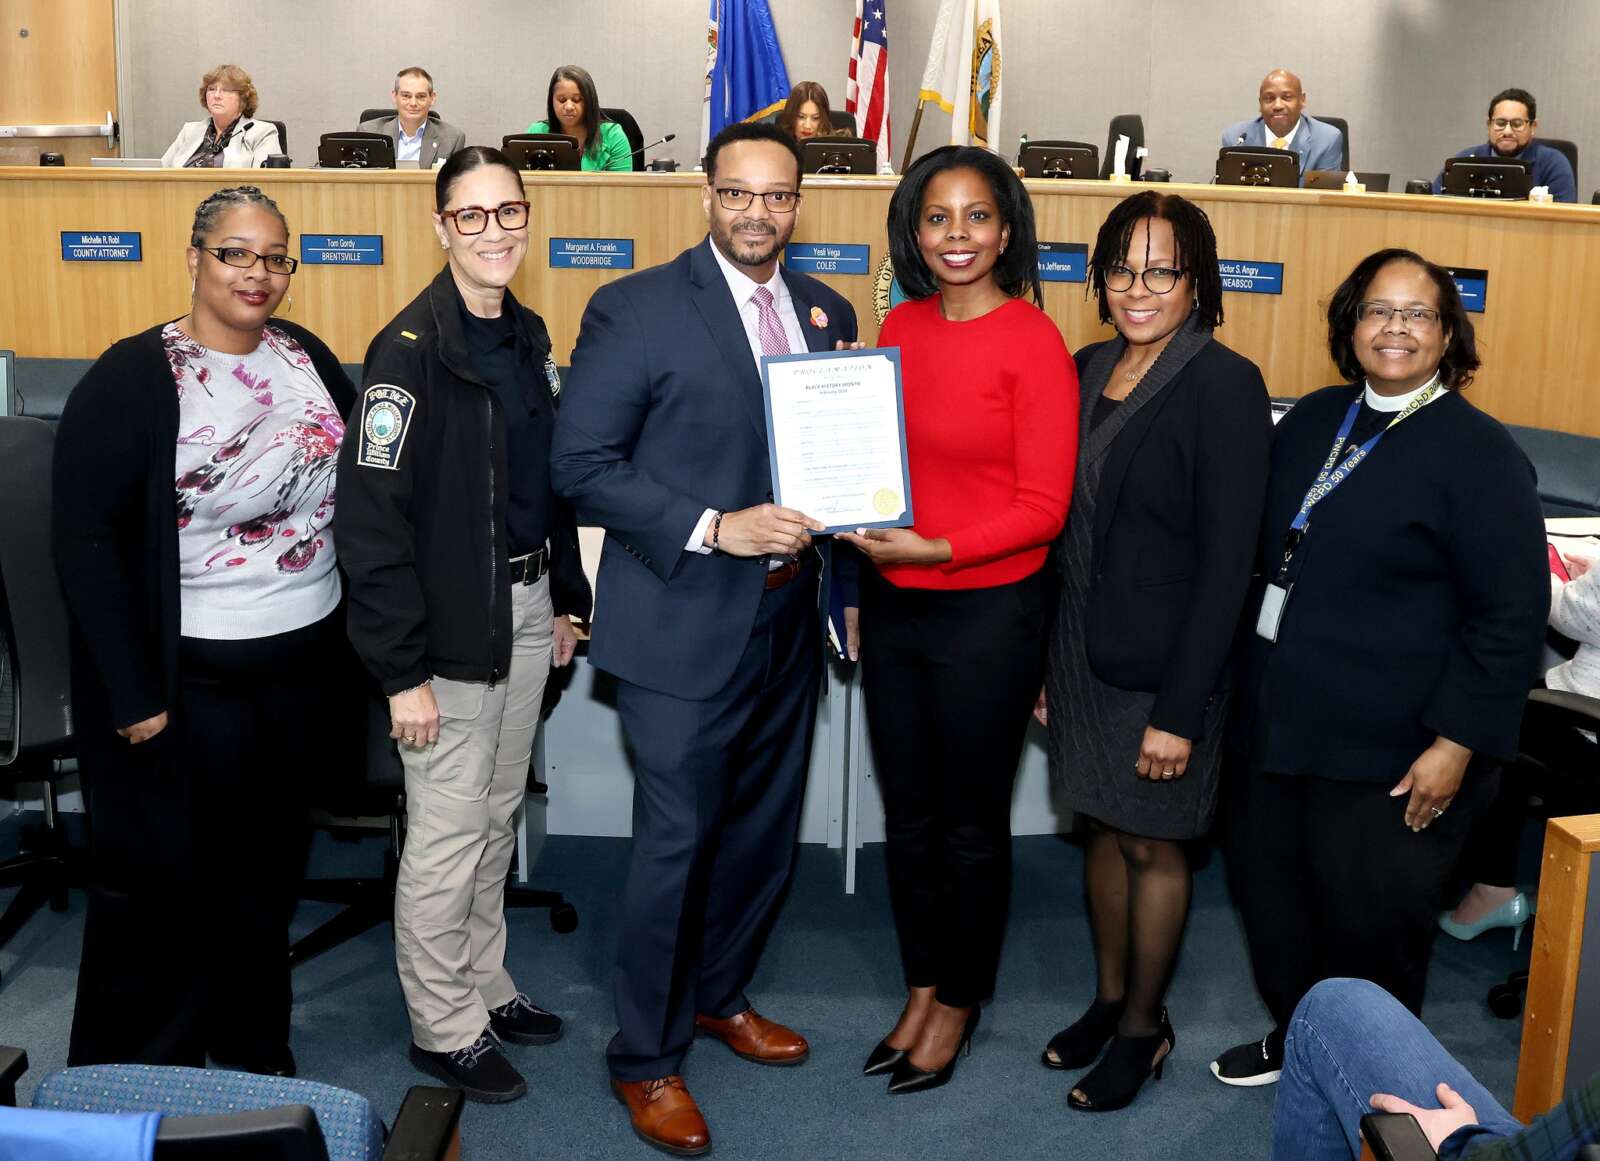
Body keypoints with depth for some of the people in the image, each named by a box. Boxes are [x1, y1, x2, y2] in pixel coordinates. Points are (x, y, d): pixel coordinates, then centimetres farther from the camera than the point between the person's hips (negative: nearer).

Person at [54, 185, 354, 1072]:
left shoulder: (306, 357, 4)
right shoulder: (132, 380, -12)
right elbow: (85, 545, -13)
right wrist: (135, 697, -15)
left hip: (301, 665, 5)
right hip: (188, 682, -5)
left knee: (267, 871, 18)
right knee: (163, 880, 8)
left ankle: (255, 1050, 37)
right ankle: (130, 1081, 28)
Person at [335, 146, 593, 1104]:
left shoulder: (530, 336, 8)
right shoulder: (411, 350, -16)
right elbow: (373, 516, -18)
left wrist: (565, 599, 16)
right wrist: (402, 670, -19)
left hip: (526, 610, 7)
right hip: (451, 625, -7)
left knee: (498, 816, 18)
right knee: (448, 833, 4)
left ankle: (487, 987, 35)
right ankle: (445, 1026, 21)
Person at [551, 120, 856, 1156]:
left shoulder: (827, 314, 8)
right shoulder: (636, 310, -9)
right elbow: (583, 463, -12)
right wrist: (713, 529, -20)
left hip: (788, 622, 6)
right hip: (686, 626, -6)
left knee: (764, 832, 18)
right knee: (676, 845, 2)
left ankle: (719, 994, 41)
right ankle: (647, 1059, 21)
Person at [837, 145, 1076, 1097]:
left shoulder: (1033, 342, -12)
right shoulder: (900, 328, 5)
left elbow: (1043, 507, -13)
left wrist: (935, 548, -22)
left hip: (987, 615, -5)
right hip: (893, 607, 5)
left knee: (971, 823, 11)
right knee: (908, 815, 16)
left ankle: (960, 1002, 31)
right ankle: (921, 989, 35)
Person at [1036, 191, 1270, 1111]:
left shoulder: (1224, 385, -15)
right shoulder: (1094, 368, 5)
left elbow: (1227, 560, -17)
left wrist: (1180, 709, -18)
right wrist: (1046, 656, 9)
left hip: (1162, 660, -6)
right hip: (1081, 648, 6)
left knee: (1153, 844, 9)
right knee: (1106, 827, 18)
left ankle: (1144, 1026, 28)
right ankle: (1109, 998, 36)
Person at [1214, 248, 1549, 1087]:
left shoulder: (1478, 452, -10)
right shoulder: (1312, 421, 9)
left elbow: (1511, 614, -12)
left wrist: (1457, 742, -16)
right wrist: (1250, 684, 14)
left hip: (1387, 755, -6)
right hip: (1275, 726, 6)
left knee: (1367, 919, 7)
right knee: (1269, 893, 15)